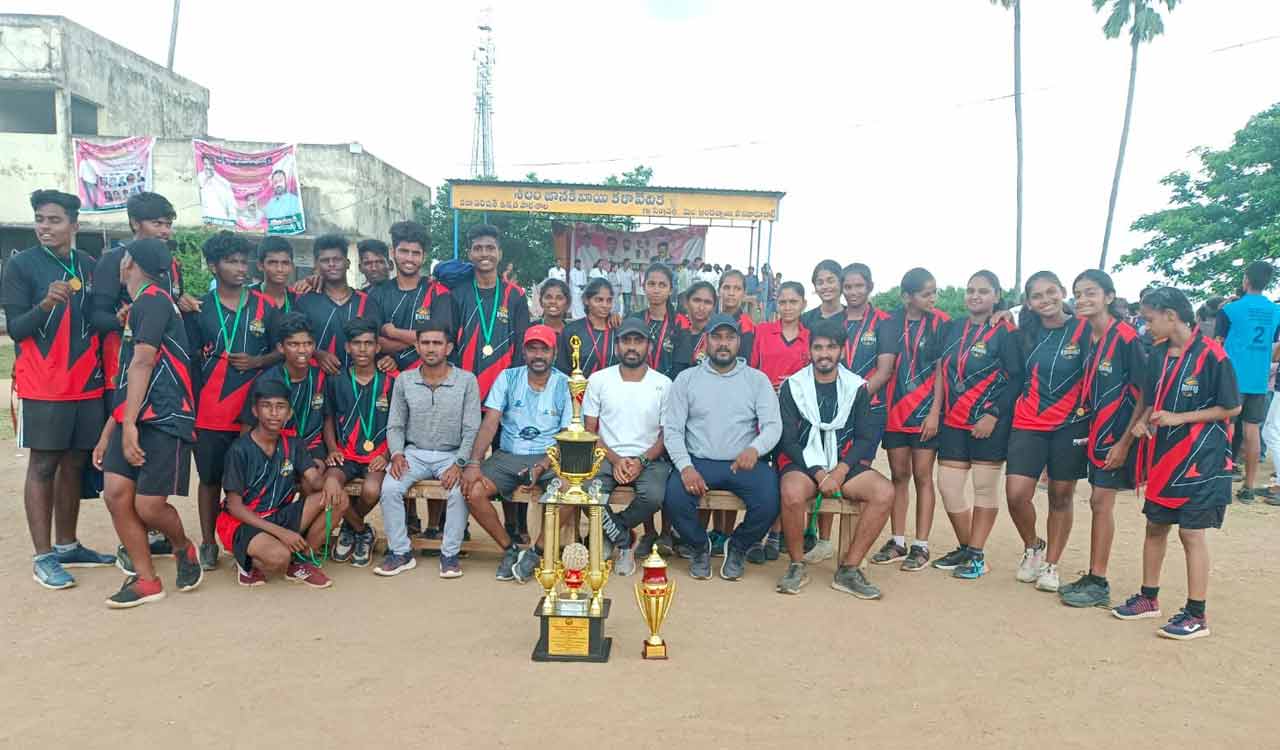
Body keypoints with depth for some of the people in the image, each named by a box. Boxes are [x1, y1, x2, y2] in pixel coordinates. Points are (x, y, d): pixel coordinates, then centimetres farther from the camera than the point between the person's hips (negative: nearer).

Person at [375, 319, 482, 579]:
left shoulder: (466, 380, -4)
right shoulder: (404, 380, 4)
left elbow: (471, 430, -6)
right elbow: (395, 426, 7)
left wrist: (459, 463, -19)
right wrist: (397, 454, -12)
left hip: (452, 455, -2)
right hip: (414, 453, 2)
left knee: (459, 490, -31)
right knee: (389, 488, -25)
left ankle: (450, 554, -13)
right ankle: (400, 552, -8)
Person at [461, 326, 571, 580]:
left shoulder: (565, 385, -2)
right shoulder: (508, 378, 3)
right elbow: (490, 423, -3)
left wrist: (542, 467, -20)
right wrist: (474, 463, -17)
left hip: (549, 458, -2)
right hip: (508, 456, 2)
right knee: (473, 492, -22)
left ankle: (536, 552, -6)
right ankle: (510, 548, 1)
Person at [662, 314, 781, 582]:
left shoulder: (757, 380, 7)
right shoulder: (686, 379, 6)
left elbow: (773, 425, -2)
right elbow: (672, 429, 1)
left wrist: (755, 448, -25)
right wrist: (685, 467, -16)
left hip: (744, 463, 0)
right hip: (698, 462, 0)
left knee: (769, 504, -26)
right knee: (674, 499, -28)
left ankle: (738, 546, 9)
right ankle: (699, 546, 7)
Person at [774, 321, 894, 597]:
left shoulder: (857, 387, 6)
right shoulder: (793, 386, 1)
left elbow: (866, 438, 2)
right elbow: (788, 440, -3)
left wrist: (839, 472, -14)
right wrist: (819, 473, -15)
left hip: (844, 463, 3)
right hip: (802, 462, -2)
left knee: (884, 492, -24)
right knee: (792, 493, -35)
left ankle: (849, 569, -13)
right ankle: (797, 565, -11)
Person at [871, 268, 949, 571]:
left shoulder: (940, 323, -2)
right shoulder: (891, 323, 4)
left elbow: (941, 371, -4)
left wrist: (935, 412, -10)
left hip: (925, 412, -3)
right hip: (895, 411, 3)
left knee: (922, 476, 1)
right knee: (898, 476, 8)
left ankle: (921, 546, 8)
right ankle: (898, 542, 17)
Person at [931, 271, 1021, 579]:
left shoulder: (1005, 332, -5)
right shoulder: (952, 329, 10)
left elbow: (1016, 379, -9)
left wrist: (993, 415, -15)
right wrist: (935, 410, 6)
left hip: (989, 424, -5)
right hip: (953, 422, 5)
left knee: (985, 487, 3)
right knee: (948, 485, 4)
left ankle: (977, 556, 13)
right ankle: (965, 548, 22)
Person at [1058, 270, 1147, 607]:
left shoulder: (1125, 337, -15)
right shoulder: (1086, 337, 4)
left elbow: (1145, 393, -15)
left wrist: (1125, 441, -16)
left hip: (1118, 430, -6)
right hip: (1097, 428, 6)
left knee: (1101, 501, -4)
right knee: (1099, 502, 11)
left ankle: (1099, 585, 6)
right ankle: (1092, 578, 19)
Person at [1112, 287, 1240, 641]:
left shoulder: (1211, 354, -14)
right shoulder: (1158, 354, 6)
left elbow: (1232, 407, -12)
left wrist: (1178, 419, -17)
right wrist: (1143, 422, -4)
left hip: (1201, 458, -7)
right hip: (1163, 454, 7)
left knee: (1191, 531, -2)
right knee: (1155, 525, 14)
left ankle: (1196, 615, 8)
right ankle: (1149, 598, 28)